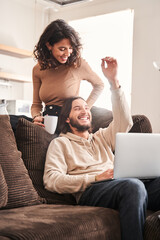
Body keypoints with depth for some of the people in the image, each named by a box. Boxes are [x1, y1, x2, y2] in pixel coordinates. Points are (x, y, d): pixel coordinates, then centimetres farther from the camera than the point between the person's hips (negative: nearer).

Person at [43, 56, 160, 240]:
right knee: (134, 185, -37)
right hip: (91, 191, -5)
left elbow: (125, 122, 13)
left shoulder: (102, 136, 33)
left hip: (123, 184, 5)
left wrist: (113, 81, 8)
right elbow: (51, 180, 1)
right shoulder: (60, 143, 18)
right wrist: (95, 178, -10)